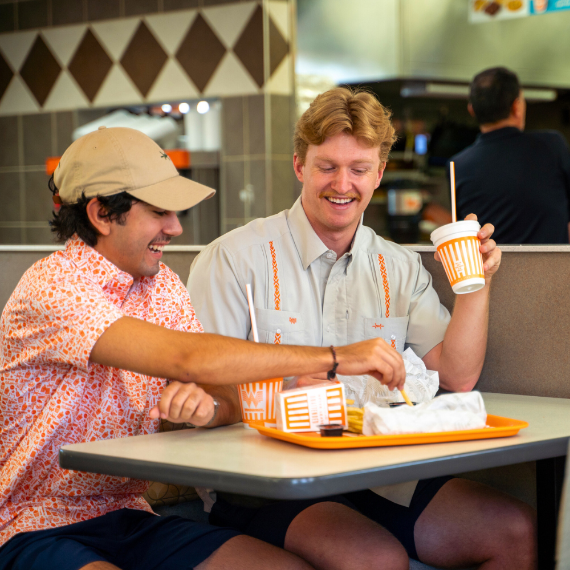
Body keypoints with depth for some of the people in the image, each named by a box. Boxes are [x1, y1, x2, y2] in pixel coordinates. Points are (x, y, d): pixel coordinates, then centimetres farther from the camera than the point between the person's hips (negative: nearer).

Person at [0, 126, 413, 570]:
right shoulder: (54, 287, -18)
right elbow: (188, 359, -28)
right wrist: (336, 358, -25)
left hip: (126, 519, 6)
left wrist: (205, 407, -23)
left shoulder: (164, 286, 8)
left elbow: (232, 402, 3)